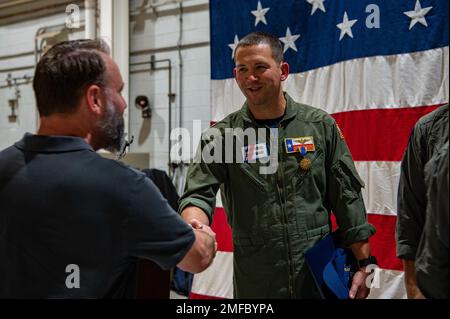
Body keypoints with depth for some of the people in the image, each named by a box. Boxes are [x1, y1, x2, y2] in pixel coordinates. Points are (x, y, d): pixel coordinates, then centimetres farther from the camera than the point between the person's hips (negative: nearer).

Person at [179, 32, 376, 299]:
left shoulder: (321, 126, 1)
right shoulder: (222, 135, -1)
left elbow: (347, 199, 3)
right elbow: (199, 194, -10)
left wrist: (363, 264, 0)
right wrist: (194, 225, -33)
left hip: (321, 276, 0)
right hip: (254, 282, 0)